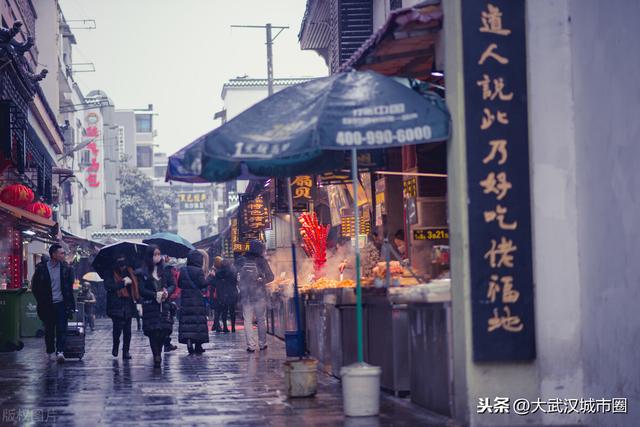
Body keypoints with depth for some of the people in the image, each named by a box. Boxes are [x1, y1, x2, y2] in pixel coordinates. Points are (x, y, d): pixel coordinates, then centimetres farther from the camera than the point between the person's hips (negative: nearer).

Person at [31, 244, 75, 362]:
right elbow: (35, 287, 7)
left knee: (61, 328, -9)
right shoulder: (41, 268, -1)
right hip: (47, 305, 0)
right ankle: (50, 353, 17)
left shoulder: (66, 268, 2)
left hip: (62, 304, 0)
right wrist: (41, 301, 2)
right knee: (49, 329, 7)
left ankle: (60, 351, -14)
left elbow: (70, 286, 7)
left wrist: (70, 304, -1)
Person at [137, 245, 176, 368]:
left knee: (164, 330, -5)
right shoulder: (142, 273, 0)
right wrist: (155, 294, -16)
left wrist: (167, 292, -12)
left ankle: (158, 354, 15)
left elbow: (173, 285, 9)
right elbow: (141, 290, -4)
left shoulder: (165, 270, 8)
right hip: (150, 306, -2)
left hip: (165, 305, 2)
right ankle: (156, 356, -2)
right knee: (153, 331, -8)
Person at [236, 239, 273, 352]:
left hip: (245, 295, 1)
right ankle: (262, 344, 16)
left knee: (248, 321, 2)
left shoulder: (241, 261, 1)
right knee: (261, 320, 12)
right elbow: (270, 277, -2)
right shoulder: (261, 261, -5)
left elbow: (238, 278, 6)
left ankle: (251, 346, -3)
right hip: (259, 295, -1)